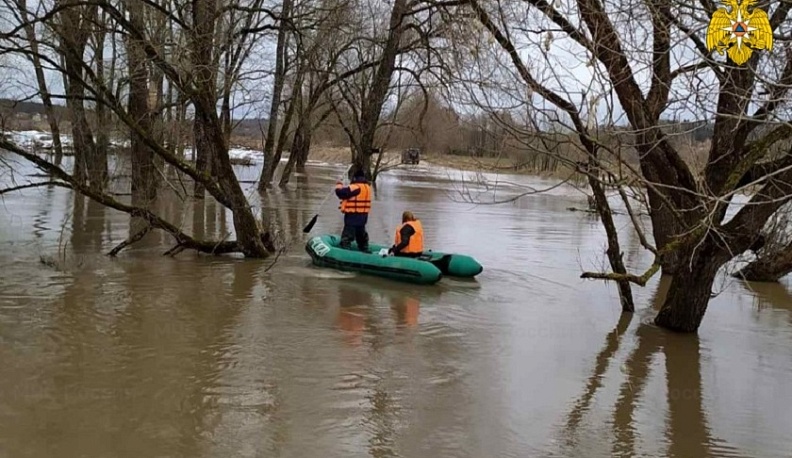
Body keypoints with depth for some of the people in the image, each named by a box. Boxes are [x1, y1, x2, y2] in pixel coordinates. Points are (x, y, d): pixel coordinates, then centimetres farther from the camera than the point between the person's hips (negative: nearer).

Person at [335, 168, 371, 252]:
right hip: (363, 215, 8)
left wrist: (339, 185, -1)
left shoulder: (355, 187, -20)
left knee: (347, 234, -4)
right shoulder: (367, 187, 7)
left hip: (352, 215, -8)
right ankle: (364, 250, 33)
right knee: (361, 234, 23)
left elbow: (340, 192, -22)